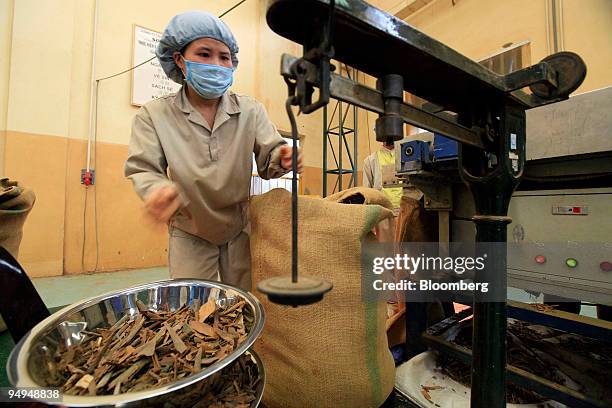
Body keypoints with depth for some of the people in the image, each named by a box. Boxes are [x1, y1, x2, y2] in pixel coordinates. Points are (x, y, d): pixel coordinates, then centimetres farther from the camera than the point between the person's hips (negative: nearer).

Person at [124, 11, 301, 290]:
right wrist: (157, 189, -33)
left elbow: (268, 158, -8)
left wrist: (280, 160, -33)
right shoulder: (154, 114, -8)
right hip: (190, 234, -1)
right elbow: (142, 169, -10)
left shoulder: (251, 110, -6)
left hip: (241, 230, 2)